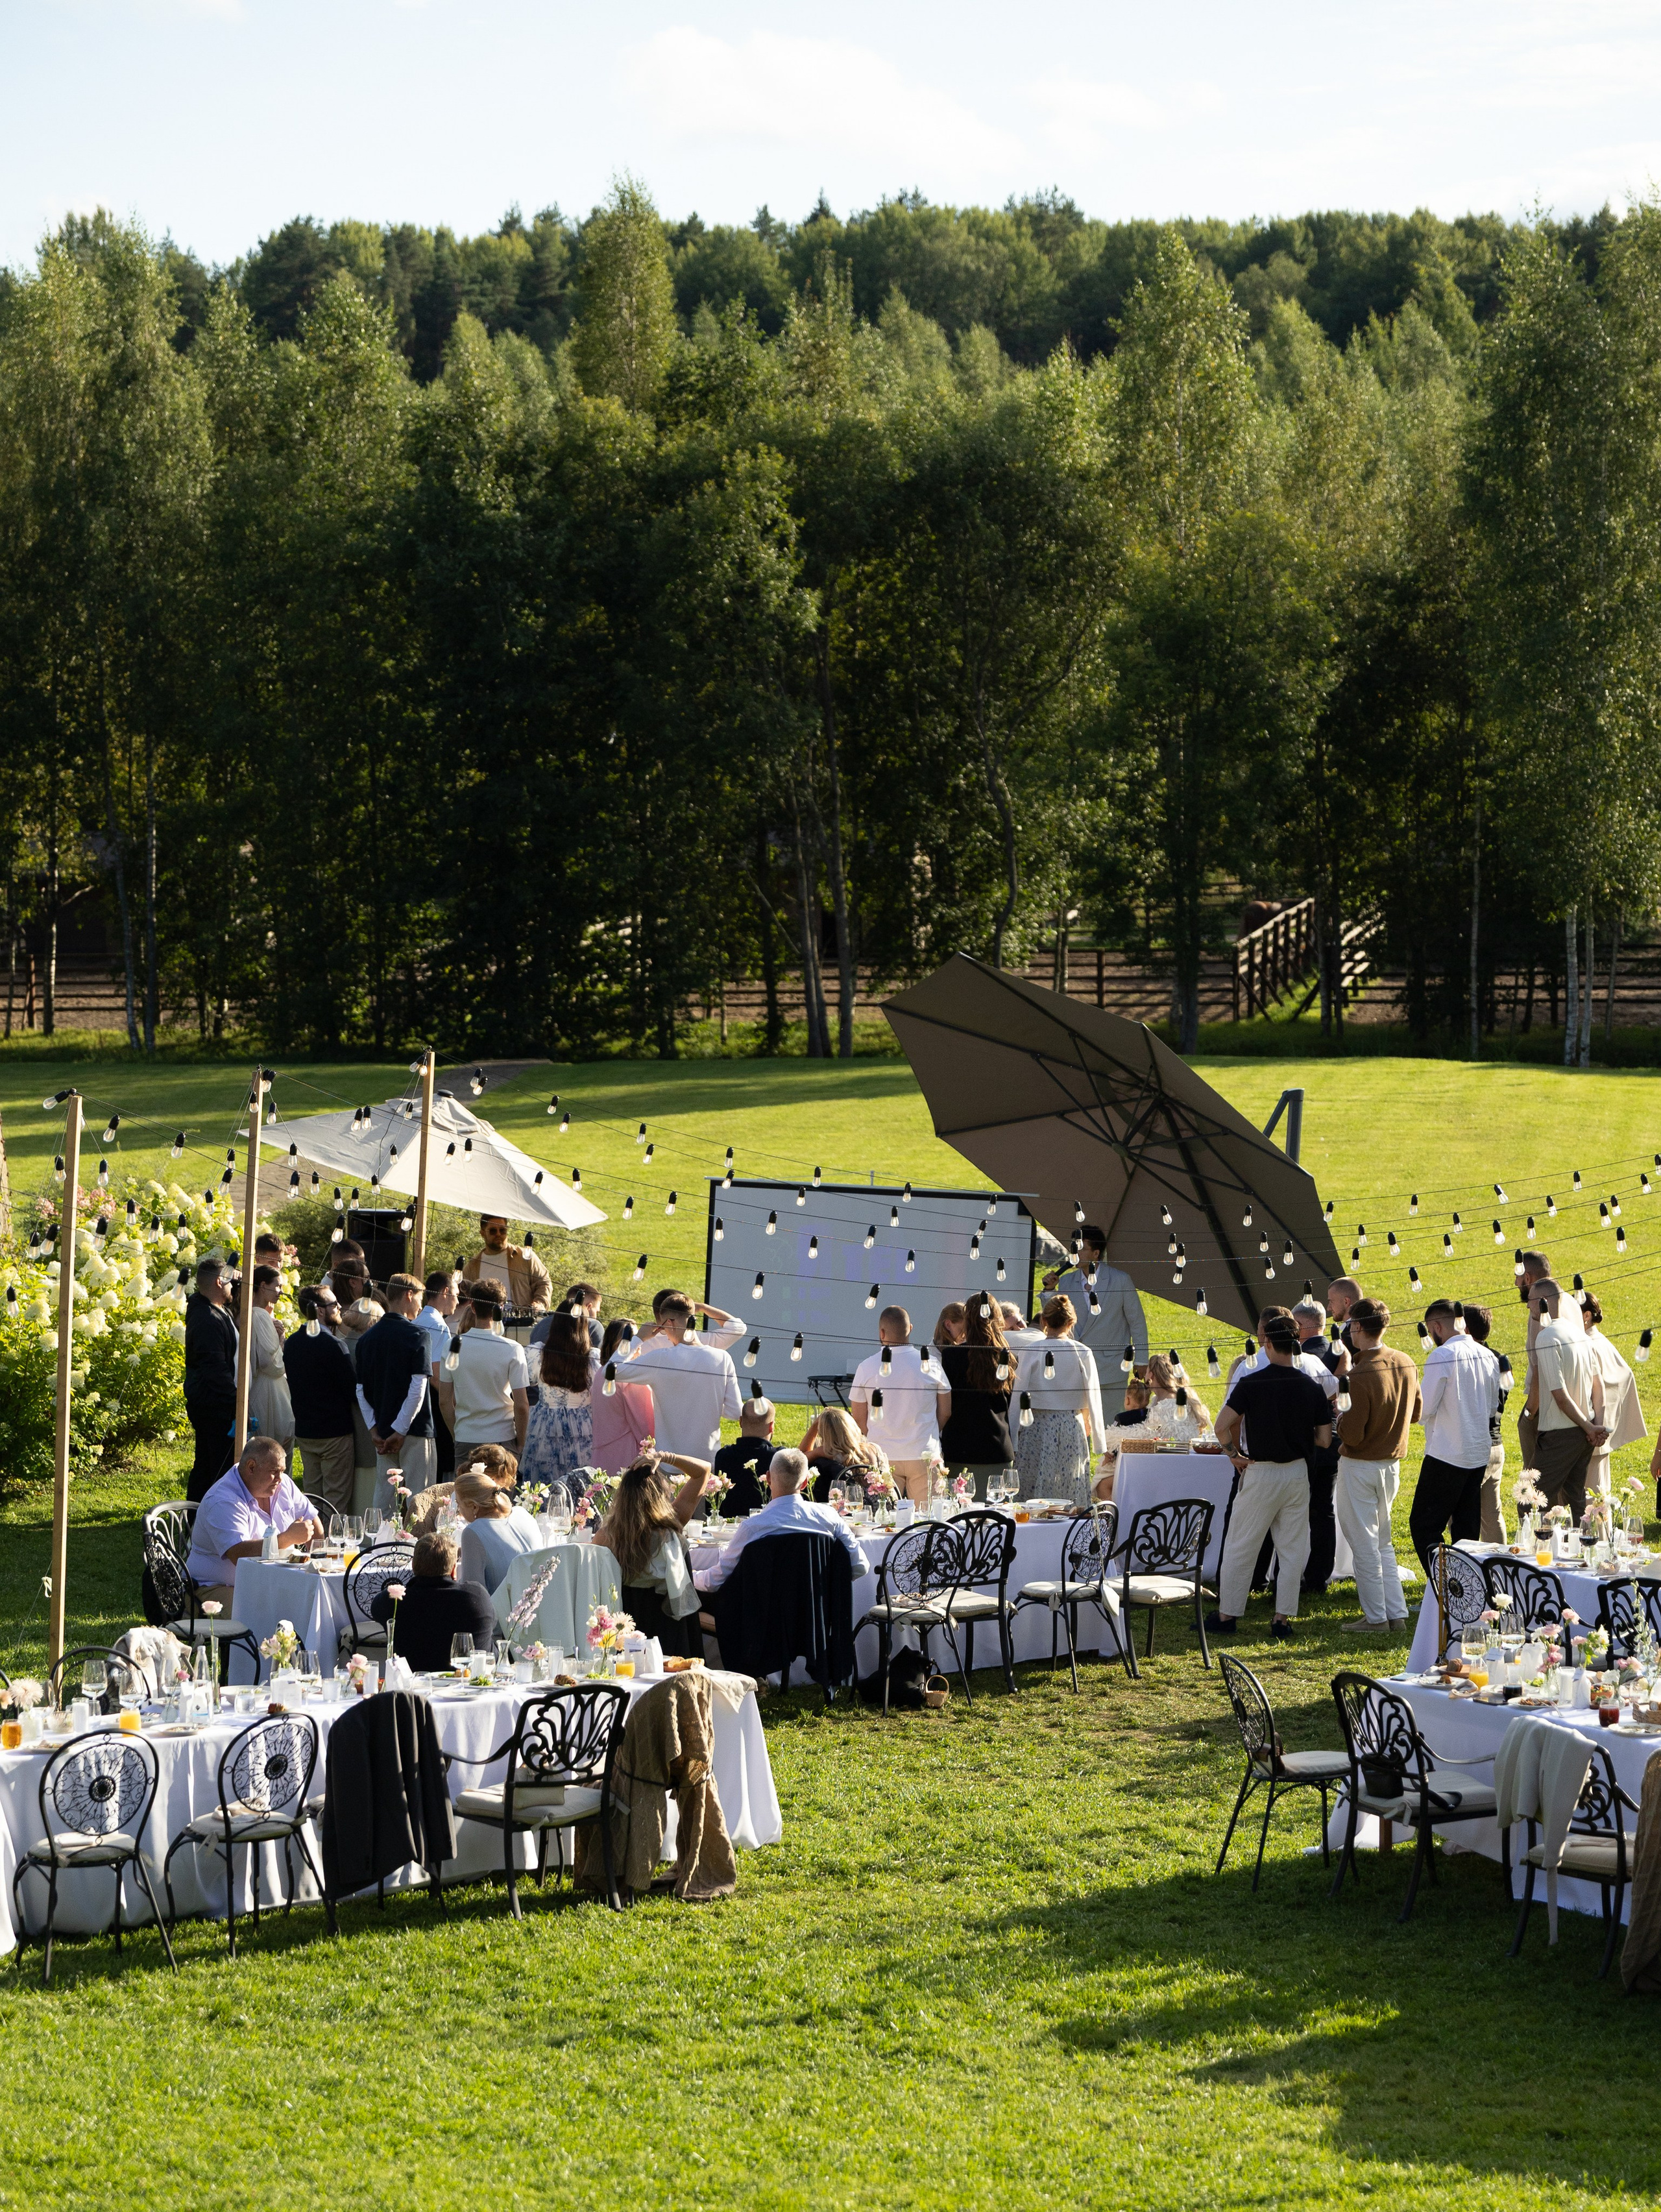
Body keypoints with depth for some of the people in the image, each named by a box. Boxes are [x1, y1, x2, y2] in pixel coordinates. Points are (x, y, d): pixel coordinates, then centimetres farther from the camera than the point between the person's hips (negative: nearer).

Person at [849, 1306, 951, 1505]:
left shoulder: (866, 1368, -5)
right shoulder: (932, 1365, -2)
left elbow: (858, 1418, 2)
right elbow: (946, 1413, 7)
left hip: (883, 1457, -1)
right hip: (924, 1457, 1)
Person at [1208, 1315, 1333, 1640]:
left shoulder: (1250, 1382, -11)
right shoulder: (1312, 1387, -3)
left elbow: (1223, 1425, -18)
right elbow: (1324, 1439, -1)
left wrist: (1233, 1453, -1)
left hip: (1259, 1472, -3)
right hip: (1298, 1473, 3)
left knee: (1240, 1547, 7)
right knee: (1292, 1550, 9)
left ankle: (1227, 1615, 12)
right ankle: (1283, 1617, 8)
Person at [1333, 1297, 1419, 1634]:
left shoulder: (1362, 1375, -25)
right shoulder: (1406, 1363, -1)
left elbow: (1352, 1435, -23)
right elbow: (1414, 1413, 12)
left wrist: (1338, 1415, -6)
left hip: (1361, 1466, -7)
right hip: (1392, 1464, 7)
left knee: (1364, 1545, 3)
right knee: (1383, 1543, 18)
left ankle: (1376, 1617, 8)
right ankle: (1397, 1613, 18)